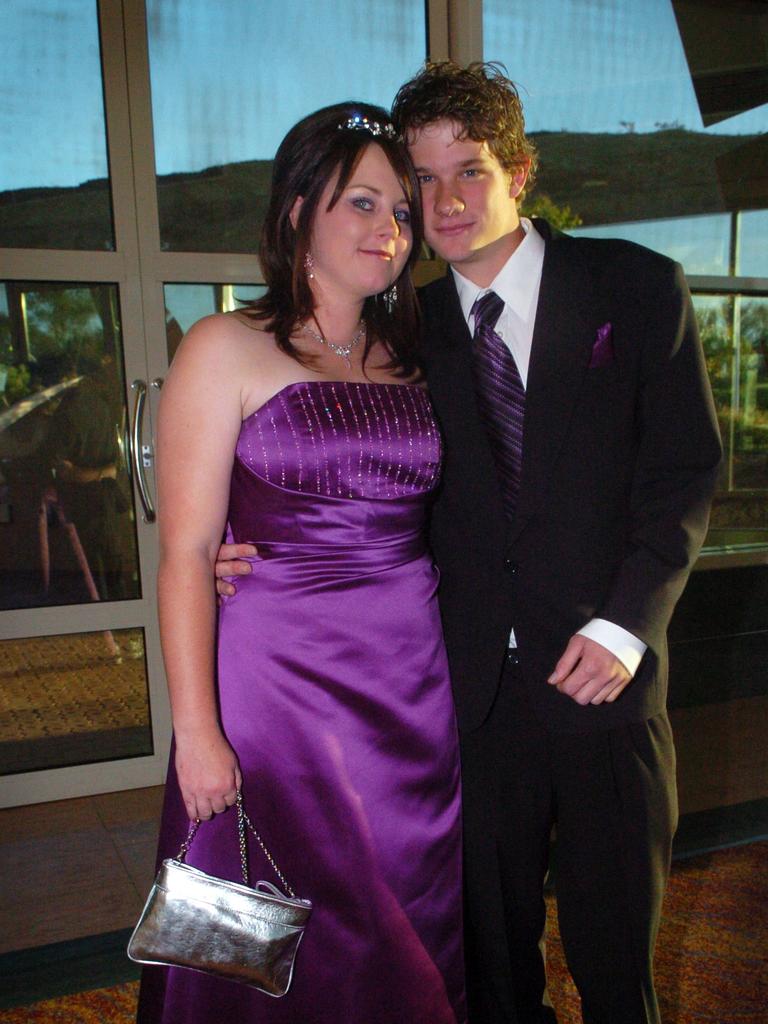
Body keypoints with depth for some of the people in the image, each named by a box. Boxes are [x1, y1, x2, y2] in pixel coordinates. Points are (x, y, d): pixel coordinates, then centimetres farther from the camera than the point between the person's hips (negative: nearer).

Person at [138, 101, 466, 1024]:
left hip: (415, 689, 5)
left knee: (406, 935, 18)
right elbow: (186, 553, -10)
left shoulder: (406, 358, 9)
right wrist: (196, 731, -13)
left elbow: (420, 524, 13)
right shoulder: (227, 350, -6)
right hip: (280, 681, -4)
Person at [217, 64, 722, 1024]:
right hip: (474, 686, 2)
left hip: (603, 671, -1)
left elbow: (686, 469, -3)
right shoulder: (411, 327, 5)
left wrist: (625, 625, -12)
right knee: (492, 940, 16)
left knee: (614, 940, 14)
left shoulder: (637, 287, -1)